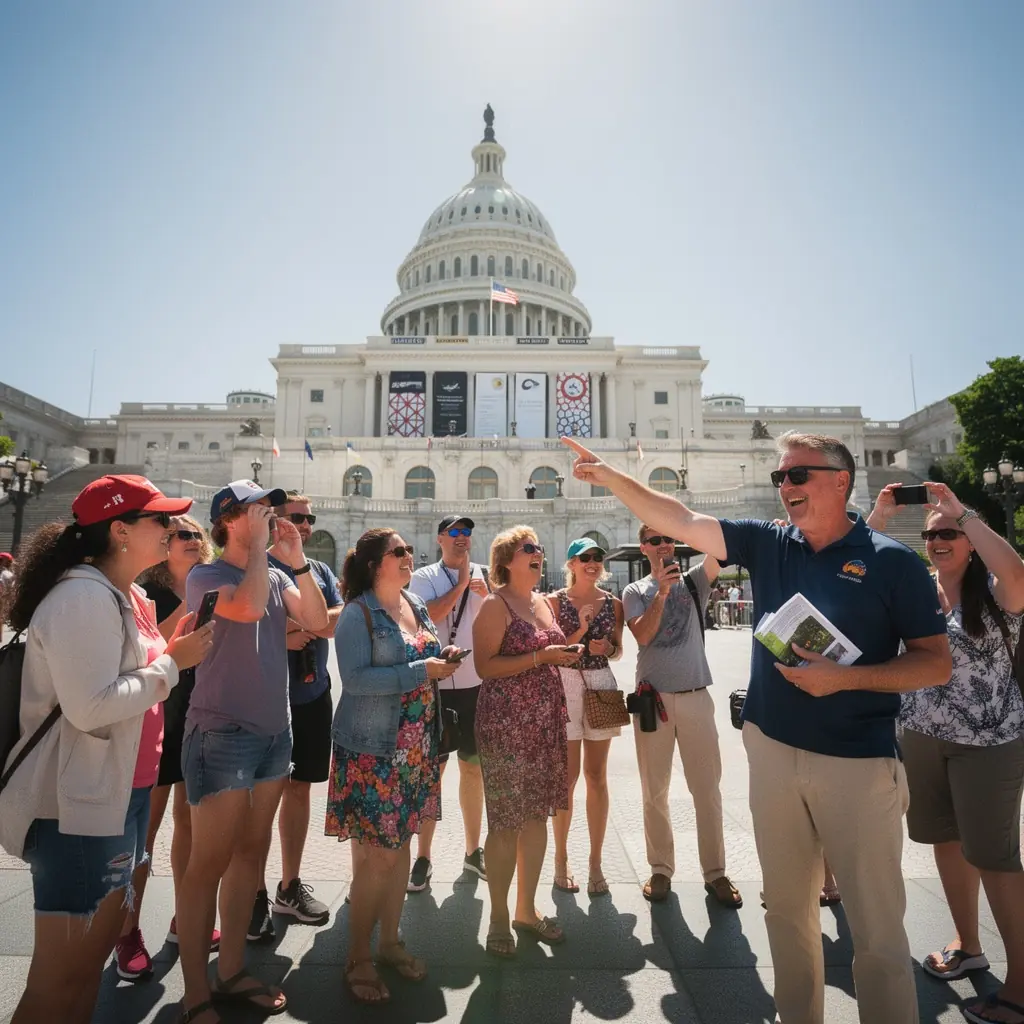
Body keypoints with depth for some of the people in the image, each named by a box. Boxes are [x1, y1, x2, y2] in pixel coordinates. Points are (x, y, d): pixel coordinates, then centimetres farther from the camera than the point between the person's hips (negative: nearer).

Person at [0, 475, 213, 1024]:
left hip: (118, 794, 10)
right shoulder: (84, 596, -21)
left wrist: (176, 648, 1)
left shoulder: (128, 597, 10)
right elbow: (90, 707, -28)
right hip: (78, 806, -10)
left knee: (95, 957, 22)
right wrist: (173, 664, -18)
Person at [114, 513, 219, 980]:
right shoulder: (148, 593, -8)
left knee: (190, 821, 14)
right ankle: (128, 934, 19)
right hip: (159, 721, -5)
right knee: (145, 828, 3)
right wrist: (190, 604, -27)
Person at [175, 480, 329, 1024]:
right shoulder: (205, 576, -10)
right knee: (209, 862, 2)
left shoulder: (276, 575, 8)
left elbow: (317, 621, -4)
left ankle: (232, 970, 31)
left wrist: (297, 558, -9)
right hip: (222, 733, -7)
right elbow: (249, 607, -30)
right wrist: (261, 544, -18)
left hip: (273, 730, 7)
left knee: (250, 851, 16)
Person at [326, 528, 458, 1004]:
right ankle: (358, 958, 20)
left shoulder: (416, 606, 9)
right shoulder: (358, 613, -12)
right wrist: (420, 671, -24)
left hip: (416, 745, 7)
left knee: (402, 842, 16)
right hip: (372, 747, -7)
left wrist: (443, 658, -3)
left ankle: (389, 940, 33)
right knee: (378, 853, -1)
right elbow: (355, 678, -22)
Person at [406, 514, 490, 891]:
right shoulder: (424, 577, -1)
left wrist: (487, 594, -15)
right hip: (435, 686, -3)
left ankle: (473, 850, 31)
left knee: (473, 766, 15)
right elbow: (427, 616, -18)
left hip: (477, 684, 3)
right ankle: (423, 858, 20)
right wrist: (461, 583, -11)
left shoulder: (485, 576, 6)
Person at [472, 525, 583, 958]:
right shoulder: (495, 604, -10)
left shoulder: (543, 603, 13)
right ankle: (499, 920, 20)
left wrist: (567, 655, 8)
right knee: (506, 822, 1)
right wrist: (540, 656, -22)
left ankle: (526, 909, 31)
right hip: (505, 723, -7)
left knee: (538, 815, 14)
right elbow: (484, 666, -18)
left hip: (546, 720, 8)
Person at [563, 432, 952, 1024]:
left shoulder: (893, 563, -6)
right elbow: (680, 521, -1)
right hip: (773, 752, 4)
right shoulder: (769, 545, 3)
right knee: (787, 909, 18)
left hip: (859, 763, -4)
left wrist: (846, 678, -19)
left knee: (878, 926, 7)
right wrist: (609, 476, -8)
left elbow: (938, 663, -6)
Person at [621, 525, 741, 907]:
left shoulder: (693, 581, 5)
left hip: (695, 695, 0)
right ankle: (661, 869, 24)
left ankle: (715, 871, 22)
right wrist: (662, 593, -20)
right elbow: (642, 635, -13)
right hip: (653, 697, 0)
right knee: (654, 790, 10)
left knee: (707, 787, 7)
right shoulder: (635, 592, 3)